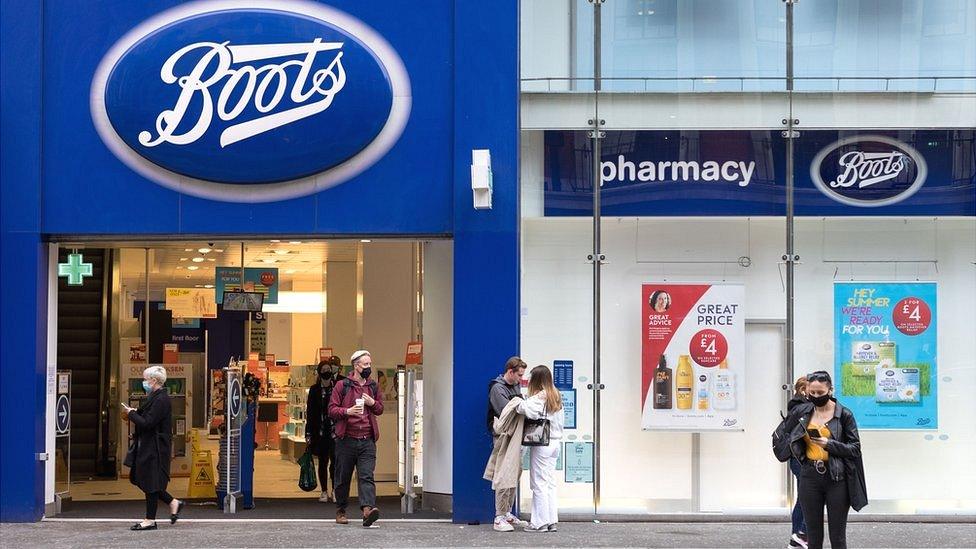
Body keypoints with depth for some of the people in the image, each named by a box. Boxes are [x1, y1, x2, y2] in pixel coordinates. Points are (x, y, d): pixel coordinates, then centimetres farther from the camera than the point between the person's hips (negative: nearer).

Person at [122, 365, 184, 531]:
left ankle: (150, 520, 7)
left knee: (149, 481, -2)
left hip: (154, 447, -10)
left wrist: (131, 413, -12)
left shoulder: (161, 399, -19)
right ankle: (173, 503, 22)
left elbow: (148, 423, -25)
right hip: (147, 446, 10)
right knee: (140, 478, 14)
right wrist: (134, 414, 5)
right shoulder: (155, 397, 13)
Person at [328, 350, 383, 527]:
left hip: (367, 440, 2)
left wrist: (373, 403, 2)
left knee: (367, 476, -12)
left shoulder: (373, 387, 14)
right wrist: (348, 411, -18)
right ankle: (340, 511, 20)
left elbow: (380, 409, 24)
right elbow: (332, 409, 0)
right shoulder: (342, 386, 2)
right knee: (343, 477, 6)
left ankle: (368, 509, -26)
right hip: (346, 439, -2)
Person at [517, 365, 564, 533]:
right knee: (550, 483, 11)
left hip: (541, 444, -8)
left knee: (539, 483, -2)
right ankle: (551, 521, 12)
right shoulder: (557, 397, 11)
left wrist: (519, 404, -15)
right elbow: (561, 421, 14)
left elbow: (527, 409, -32)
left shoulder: (540, 397, -15)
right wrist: (558, 438, 16)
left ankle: (540, 522, 1)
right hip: (555, 442, 8)